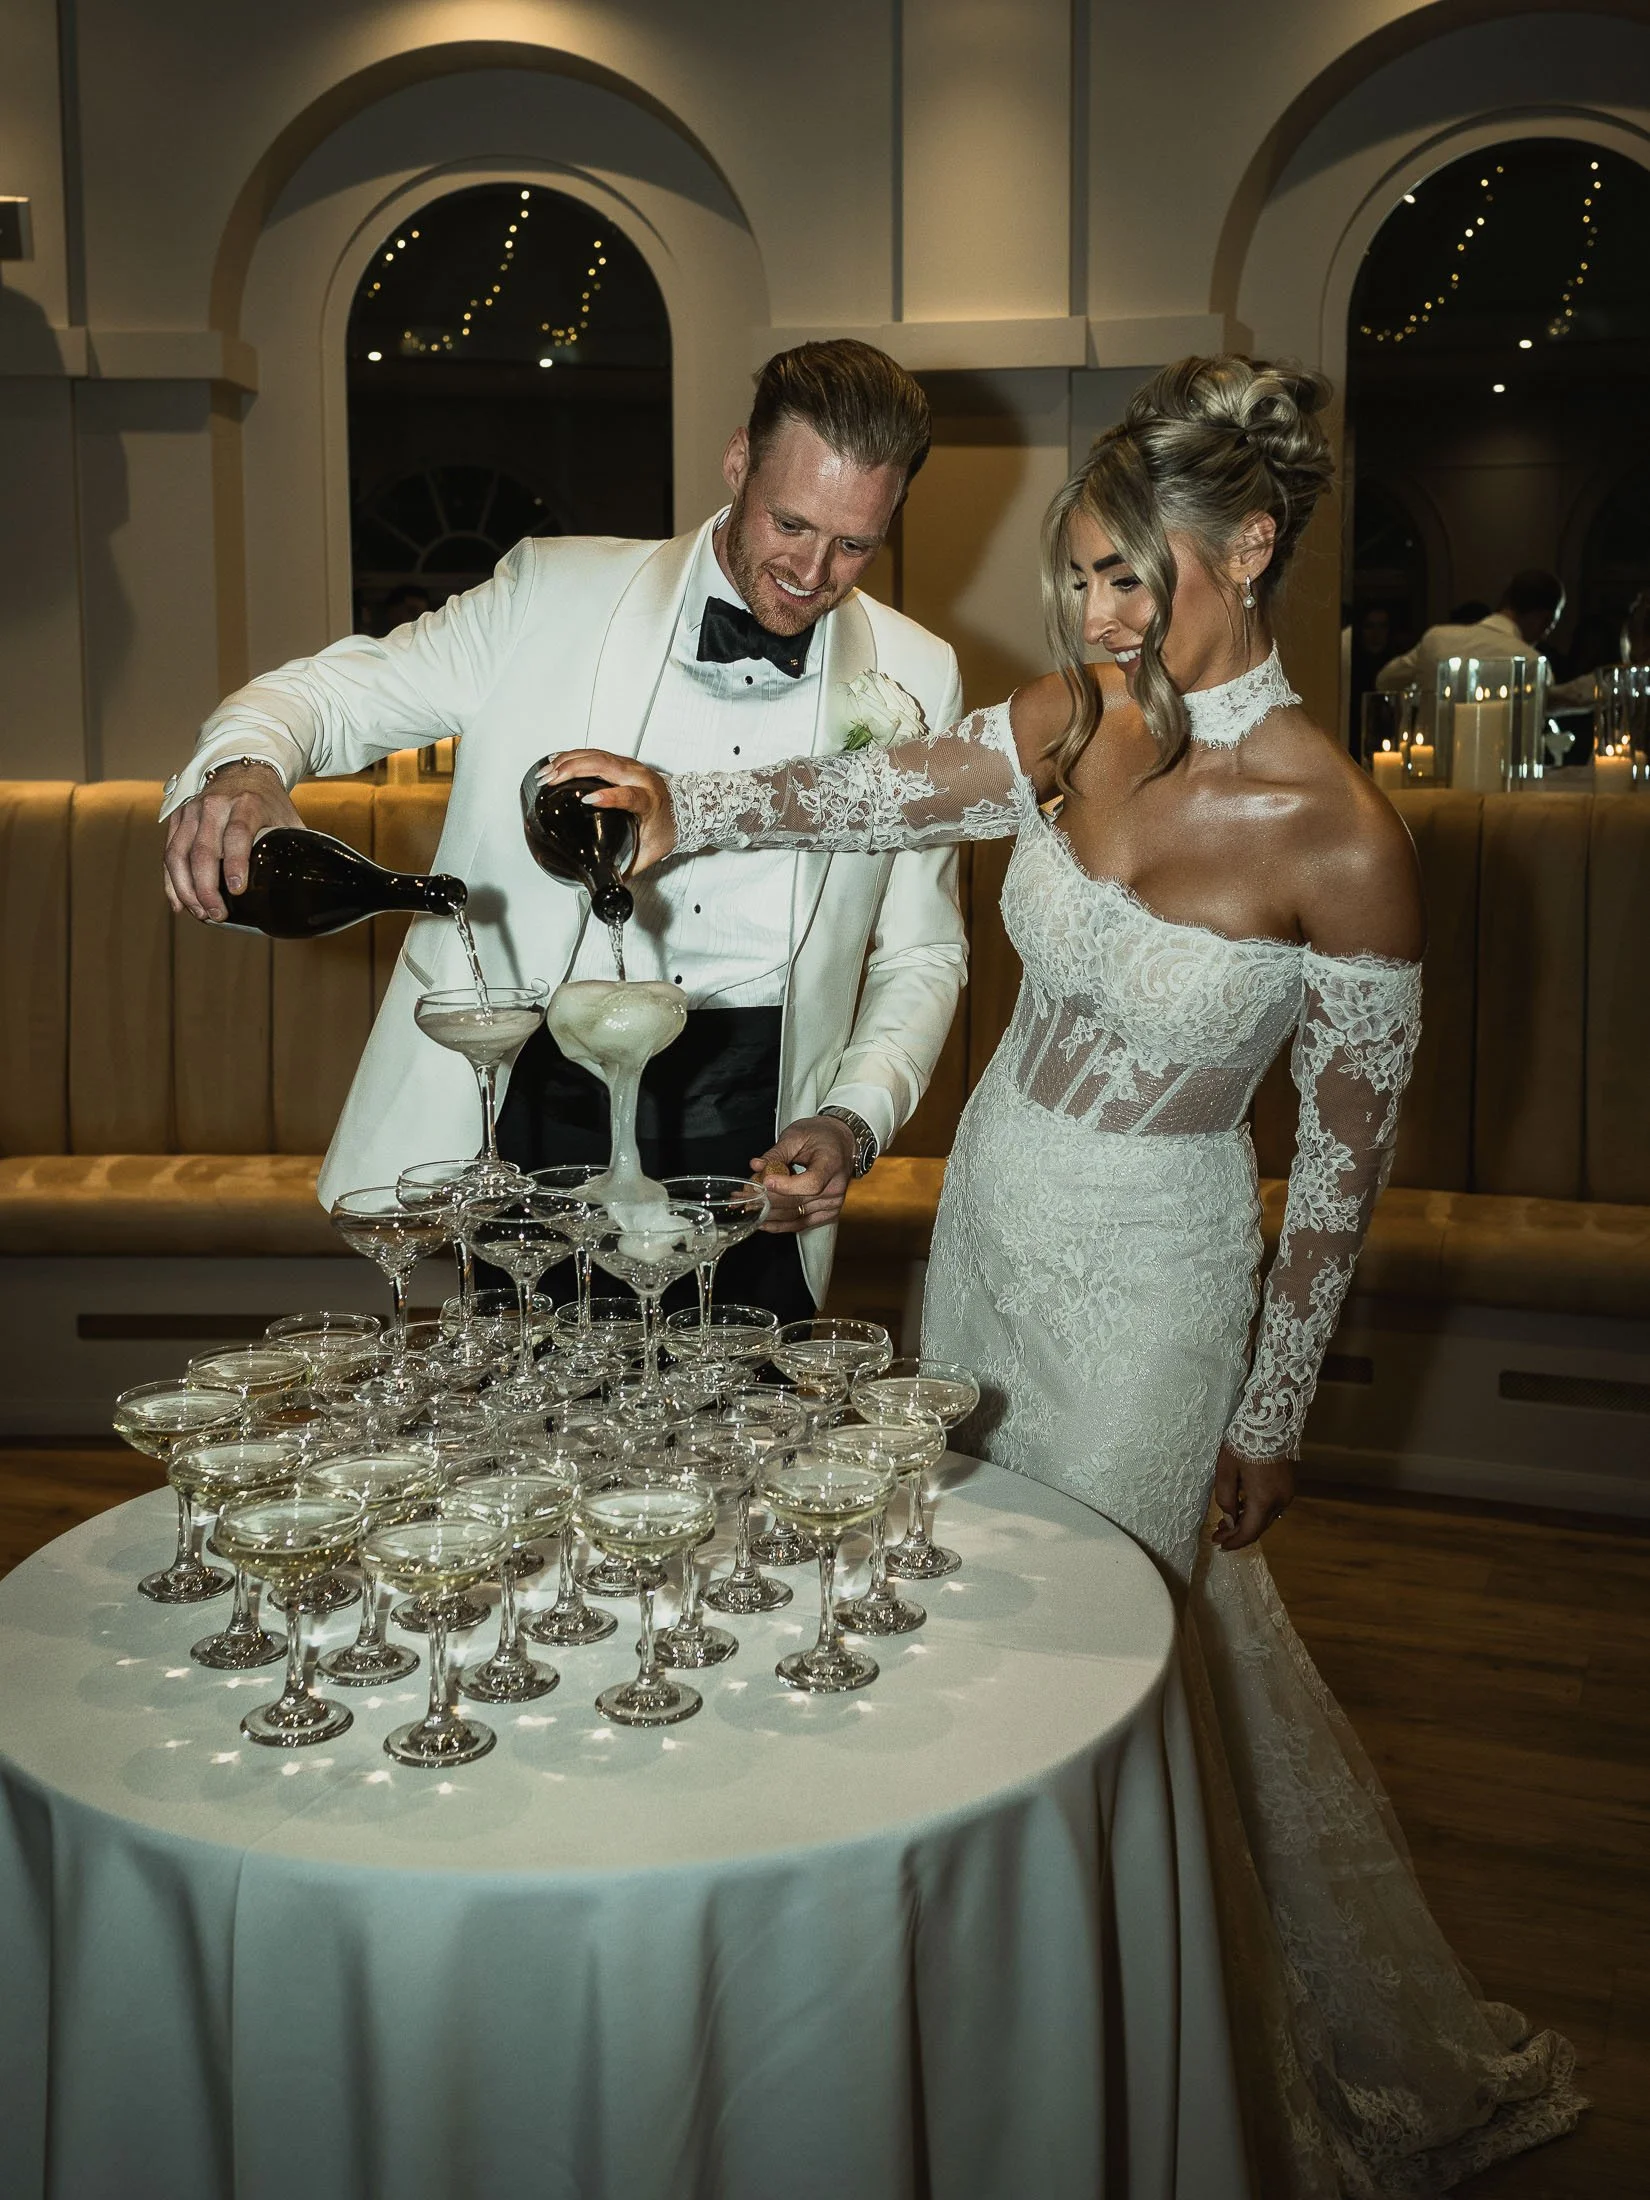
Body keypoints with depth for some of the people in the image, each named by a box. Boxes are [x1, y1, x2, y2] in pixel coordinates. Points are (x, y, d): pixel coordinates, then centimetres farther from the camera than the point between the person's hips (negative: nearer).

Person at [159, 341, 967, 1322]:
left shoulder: (918, 678, 6)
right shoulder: (556, 595, 2)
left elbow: (921, 953, 10)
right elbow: (338, 692, 4)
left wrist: (854, 1120, -5)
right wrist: (245, 764, -20)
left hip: (750, 1122, 1)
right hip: (541, 1084, -1)